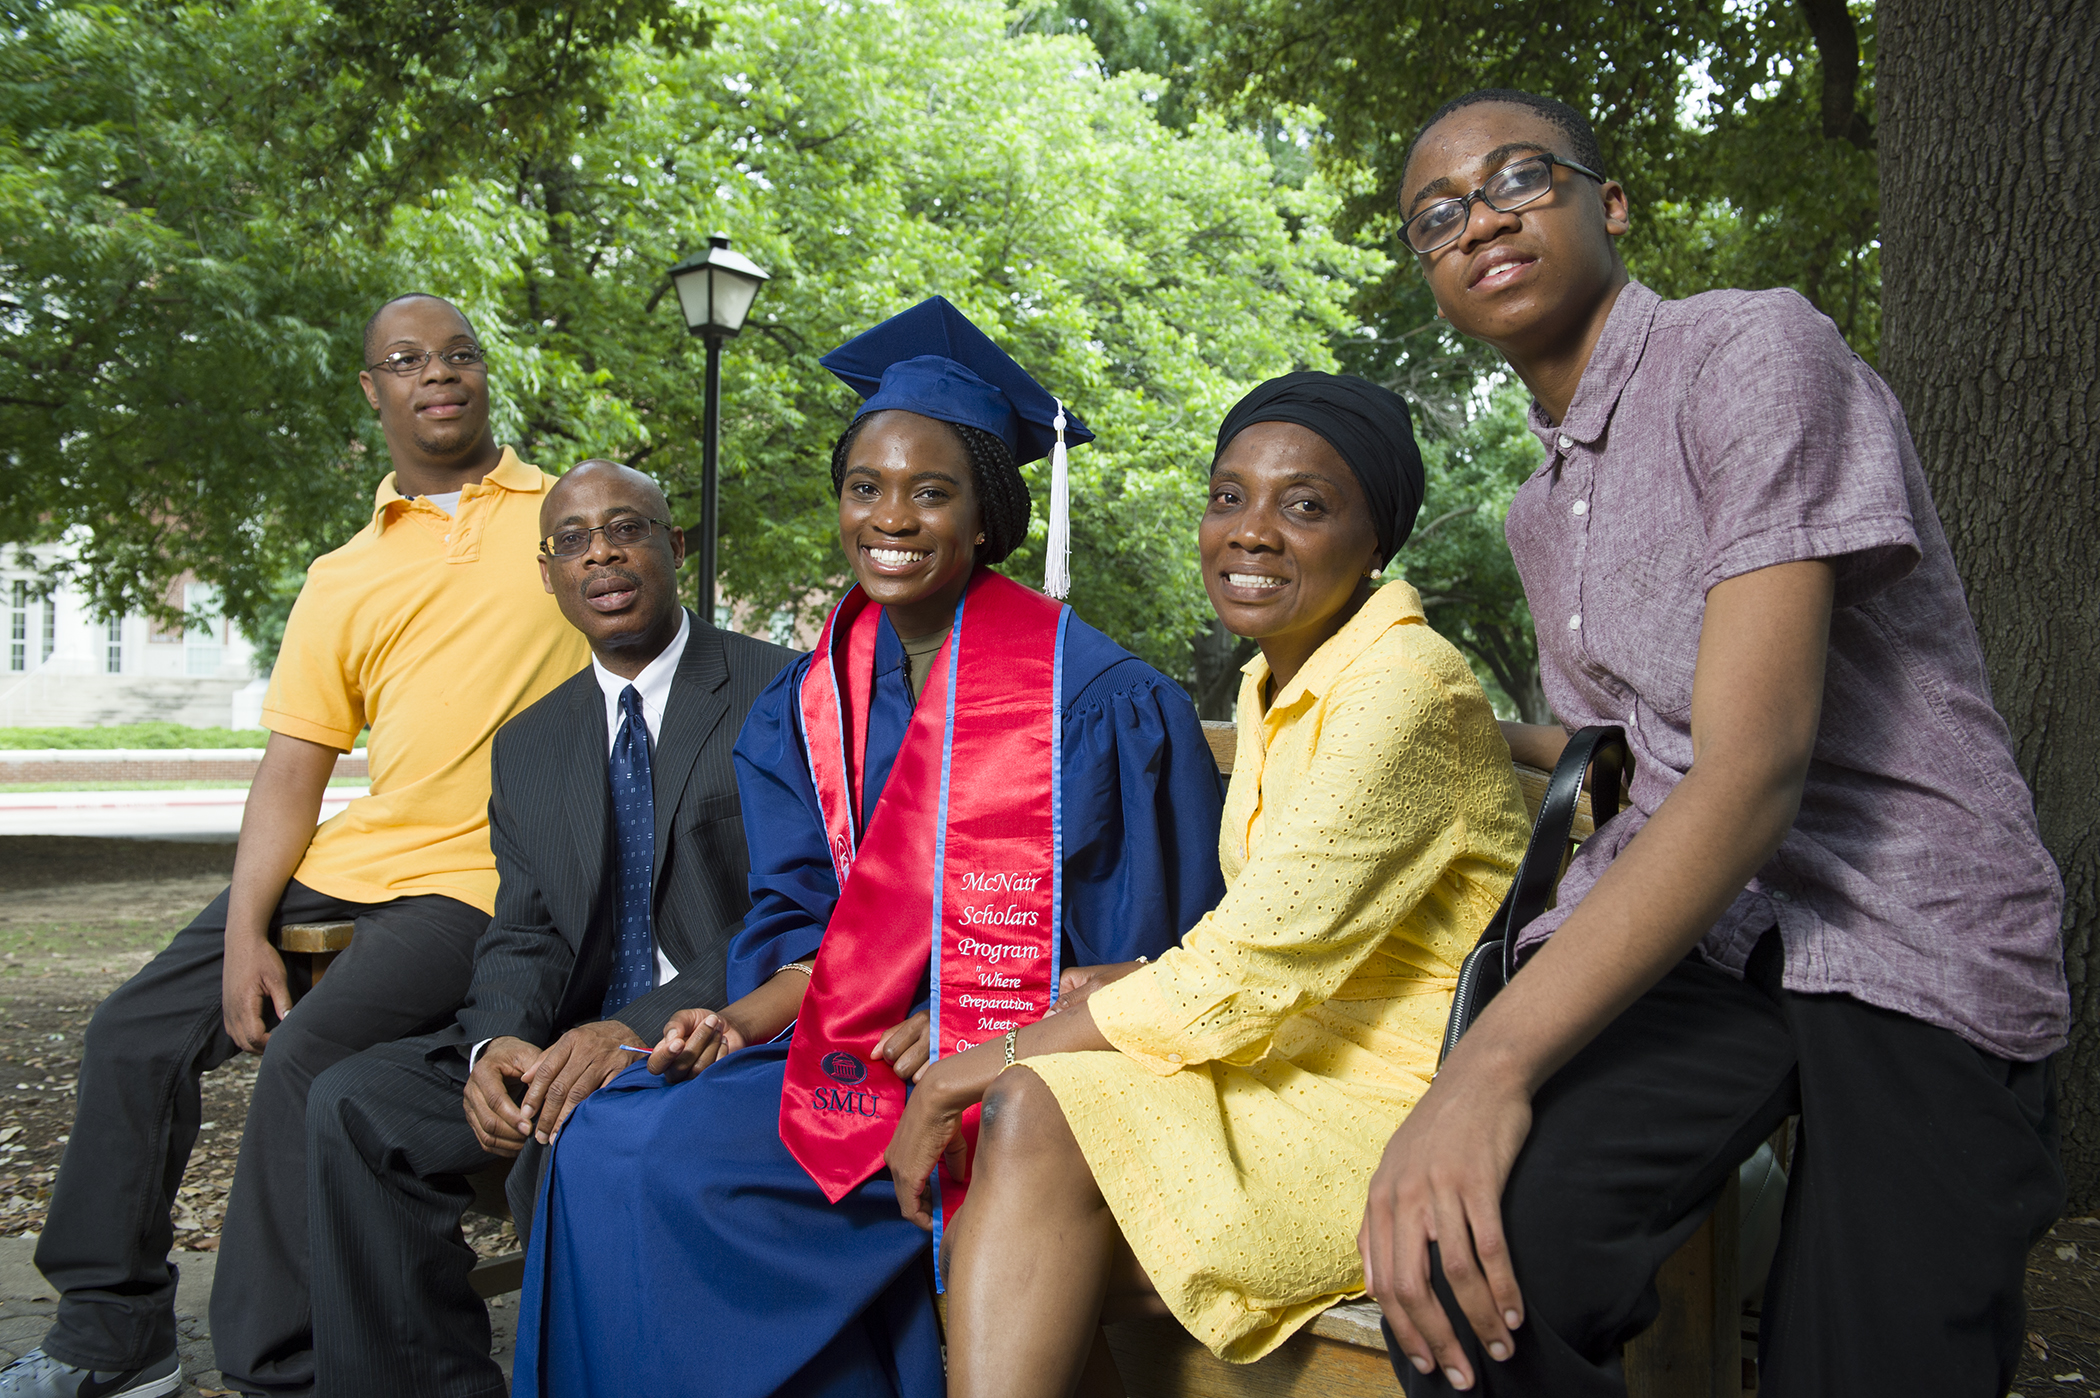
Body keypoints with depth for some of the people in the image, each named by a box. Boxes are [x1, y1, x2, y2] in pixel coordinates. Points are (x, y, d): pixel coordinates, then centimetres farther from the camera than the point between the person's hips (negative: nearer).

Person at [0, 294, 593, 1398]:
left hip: (479, 881, -6)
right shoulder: (342, 579, 14)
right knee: (133, 1036, 5)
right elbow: (290, 771, 10)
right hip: (344, 858, 6)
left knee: (304, 1060, -24)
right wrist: (244, 931, -2)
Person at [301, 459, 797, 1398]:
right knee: (353, 1102, -10)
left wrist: (642, 1031, -24)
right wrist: (499, 1043, -14)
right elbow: (525, 937, 10)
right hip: (574, 1044, 6)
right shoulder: (529, 745, 17)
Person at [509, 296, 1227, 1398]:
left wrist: (987, 1031, -16)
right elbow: (813, 925, 12)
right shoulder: (810, 706, 10)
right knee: (611, 1138, -15)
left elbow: (1167, 958, -6)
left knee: (658, 1156, -21)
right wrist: (743, 1017, -8)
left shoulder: (1095, 699, -9)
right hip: (863, 1048, 6)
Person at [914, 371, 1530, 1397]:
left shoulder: (1402, 688, -18)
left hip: (1405, 1118, -8)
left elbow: (1247, 978, -21)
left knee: (1034, 1115, -21)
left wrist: (994, 1058, -13)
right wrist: (1106, 989, -2)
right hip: (1307, 1071, 8)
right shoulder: (1274, 686, 11)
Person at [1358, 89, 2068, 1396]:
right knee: (1453, 1252, -25)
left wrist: (1498, 1057, -27)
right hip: (1679, 912, 5)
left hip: (1912, 942, -4)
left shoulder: (1753, 347, -8)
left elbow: (1756, 766, -19)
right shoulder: (1542, 508, 17)